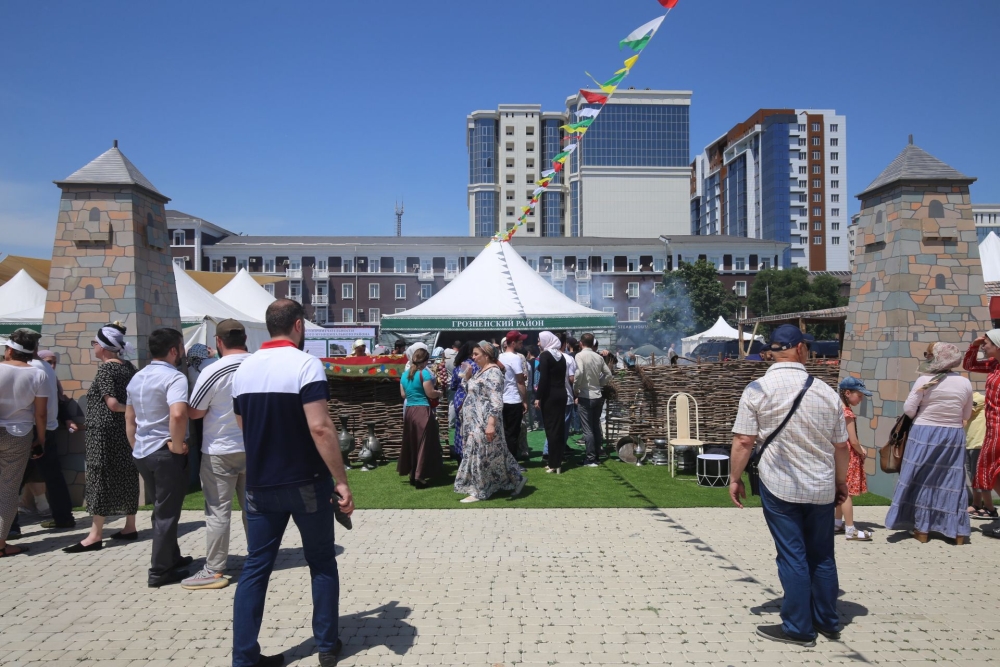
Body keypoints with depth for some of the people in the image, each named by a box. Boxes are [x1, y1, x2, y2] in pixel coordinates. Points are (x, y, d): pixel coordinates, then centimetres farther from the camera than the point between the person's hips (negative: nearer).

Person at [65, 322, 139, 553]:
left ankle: (95, 535, -2)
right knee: (126, 476, 10)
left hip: (105, 431, -8)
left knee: (101, 477, -5)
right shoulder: (129, 367, 10)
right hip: (126, 429, 8)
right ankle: (130, 527, 16)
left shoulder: (105, 369, -12)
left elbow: (112, 404, -17)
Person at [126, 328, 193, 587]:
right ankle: (160, 571, 9)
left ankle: (172, 558, 33)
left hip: (142, 453, 9)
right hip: (165, 453, -9)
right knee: (167, 512, 2)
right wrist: (178, 445, -22)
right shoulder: (174, 377, -17)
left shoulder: (137, 378, 12)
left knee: (161, 508, 21)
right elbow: (178, 413, -34)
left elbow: (129, 418, 19)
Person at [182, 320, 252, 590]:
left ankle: (213, 571, 7)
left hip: (220, 451, -4)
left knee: (218, 511, 2)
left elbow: (194, 413, -9)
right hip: (255, 448, 5)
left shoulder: (213, 372, -16)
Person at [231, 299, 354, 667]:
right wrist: (341, 481, -19)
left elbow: (243, 426, 16)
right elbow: (320, 427, -22)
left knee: (256, 567, 10)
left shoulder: (243, 369, 7)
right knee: (322, 563, 12)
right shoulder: (305, 364, -14)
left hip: (259, 485, 5)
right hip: (306, 483, -4)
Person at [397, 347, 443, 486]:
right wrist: (439, 393, 7)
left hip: (409, 411, 7)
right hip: (422, 411, -7)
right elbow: (430, 393, -13)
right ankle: (420, 476, -1)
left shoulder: (405, 374, 11)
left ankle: (412, 474, 21)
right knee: (423, 443, 0)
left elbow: (403, 394, 16)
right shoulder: (424, 373, -10)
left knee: (411, 443, 15)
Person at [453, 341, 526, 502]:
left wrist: (491, 423, -30)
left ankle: (479, 492, 7)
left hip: (485, 422, -10)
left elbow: (496, 402, -24)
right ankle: (516, 479, 23)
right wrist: (467, 375, 6)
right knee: (491, 454, 14)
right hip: (475, 421, 10)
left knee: (481, 454, -3)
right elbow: (470, 390, 23)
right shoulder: (481, 371, 13)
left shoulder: (493, 372, -17)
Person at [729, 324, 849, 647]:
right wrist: (841, 482, 18)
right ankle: (827, 622, 29)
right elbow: (841, 446, 5)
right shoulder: (825, 391, 0)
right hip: (821, 488, 3)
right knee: (822, 556, 16)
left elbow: (743, 441, -12)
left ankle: (798, 628, 13)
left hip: (779, 486, -3)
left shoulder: (758, 389, -9)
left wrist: (735, 477, 0)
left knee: (792, 557, 5)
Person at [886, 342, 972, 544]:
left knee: (923, 480, 7)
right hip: (954, 436, 3)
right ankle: (958, 532, 15)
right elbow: (966, 415, 9)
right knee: (953, 482, 10)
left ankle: (922, 530, 13)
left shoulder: (925, 380, -11)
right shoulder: (965, 383, -1)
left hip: (924, 434, -3)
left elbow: (908, 409, -9)